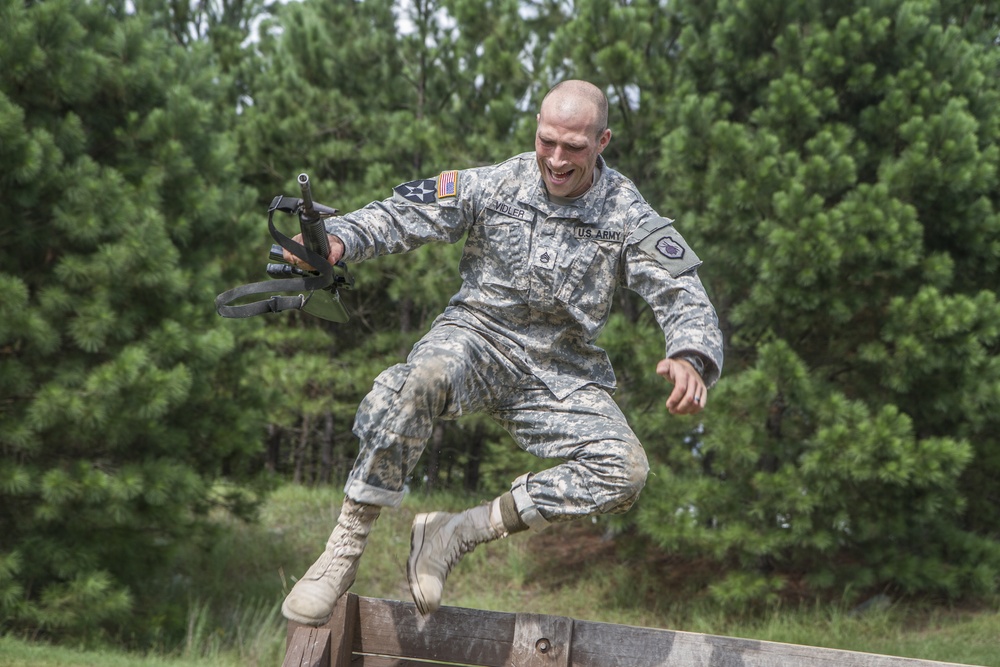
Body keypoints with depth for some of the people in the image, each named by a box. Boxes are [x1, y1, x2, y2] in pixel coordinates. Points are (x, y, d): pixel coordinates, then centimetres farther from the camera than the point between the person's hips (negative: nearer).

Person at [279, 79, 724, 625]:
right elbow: (401, 215, -4)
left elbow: (684, 297, -9)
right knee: (421, 377, -38)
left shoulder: (628, 216, -5)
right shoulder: (496, 185, -4)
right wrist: (339, 239, -26)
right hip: (479, 334, -2)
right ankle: (344, 548, -28)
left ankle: (457, 534, -16)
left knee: (624, 472, -22)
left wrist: (690, 359, -32)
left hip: (561, 372, 2)